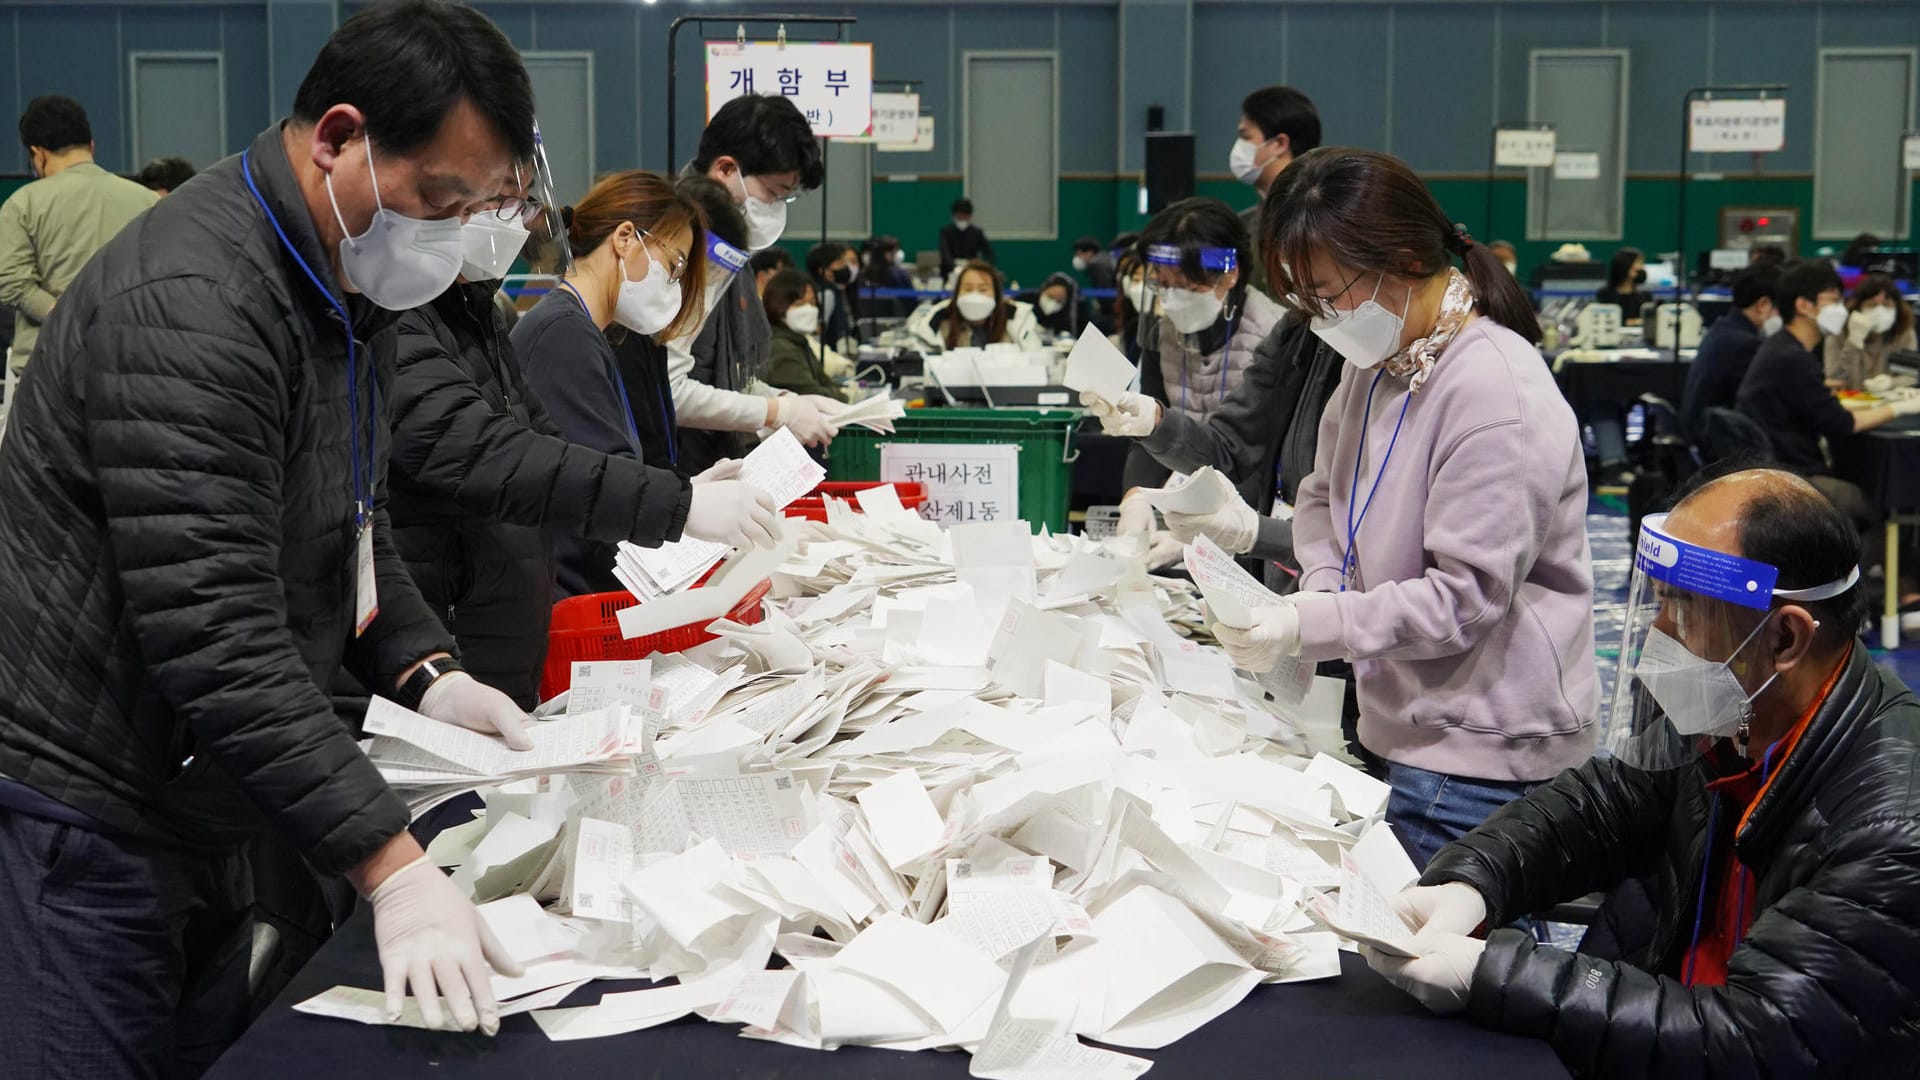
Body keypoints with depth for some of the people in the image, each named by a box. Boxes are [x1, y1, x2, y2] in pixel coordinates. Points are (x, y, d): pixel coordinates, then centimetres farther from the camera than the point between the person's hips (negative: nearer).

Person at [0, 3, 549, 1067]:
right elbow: (213, 631, -30)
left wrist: (423, 672, 1)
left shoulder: (346, 288, 9)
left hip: (198, 814, 9)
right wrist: (392, 864, -31)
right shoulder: (189, 305, -24)